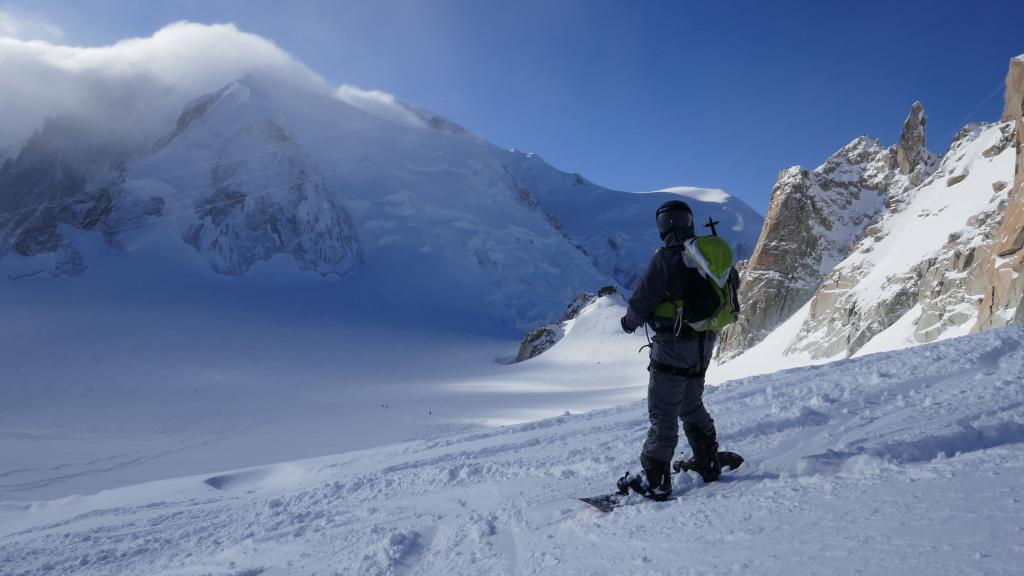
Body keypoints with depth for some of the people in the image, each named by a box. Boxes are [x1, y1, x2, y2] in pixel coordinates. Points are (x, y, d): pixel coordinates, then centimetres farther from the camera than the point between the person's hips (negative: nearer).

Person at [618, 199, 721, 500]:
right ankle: (708, 463, 32)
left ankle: (655, 480, 1)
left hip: (672, 345, -7)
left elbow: (642, 300, -17)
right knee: (692, 406, 23)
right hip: (704, 343, 7)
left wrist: (630, 321, 4)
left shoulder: (666, 257, -18)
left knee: (663, 413, -2)